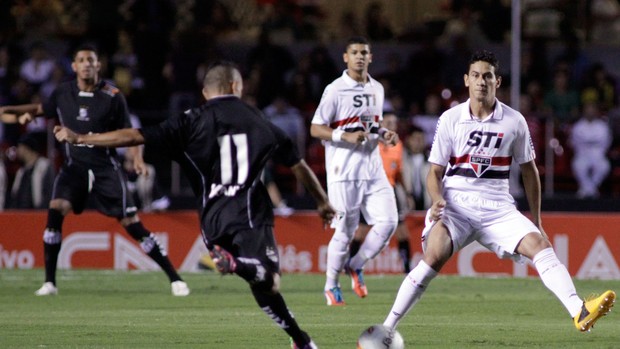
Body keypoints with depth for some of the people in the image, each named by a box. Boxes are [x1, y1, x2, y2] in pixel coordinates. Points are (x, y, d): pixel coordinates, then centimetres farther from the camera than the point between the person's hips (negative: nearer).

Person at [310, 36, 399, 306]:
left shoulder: (376, 89, 13)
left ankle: (356, 266, 13)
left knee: (388, 221, -8)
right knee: (345, 230, -3)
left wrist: (384, 135, 6)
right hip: (344, 170, -6)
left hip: (373, 168, 6)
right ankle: (331, 285, 14)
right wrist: (346, 136, -20)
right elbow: (315, 129, -7)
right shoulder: (335, 90, -6)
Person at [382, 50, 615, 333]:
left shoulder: (514, 121, 4)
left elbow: (529, 171, 14)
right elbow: (435, 171, 5)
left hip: (497, 207, 2)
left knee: (539, 244, -21)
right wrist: (437, 200, -16)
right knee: (434, 256, -24)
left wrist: (536, 220, 14)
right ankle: (387, 328, -18)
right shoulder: (450, 119, 1)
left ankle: (580, 313, -33)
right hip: (456, 204, -2)